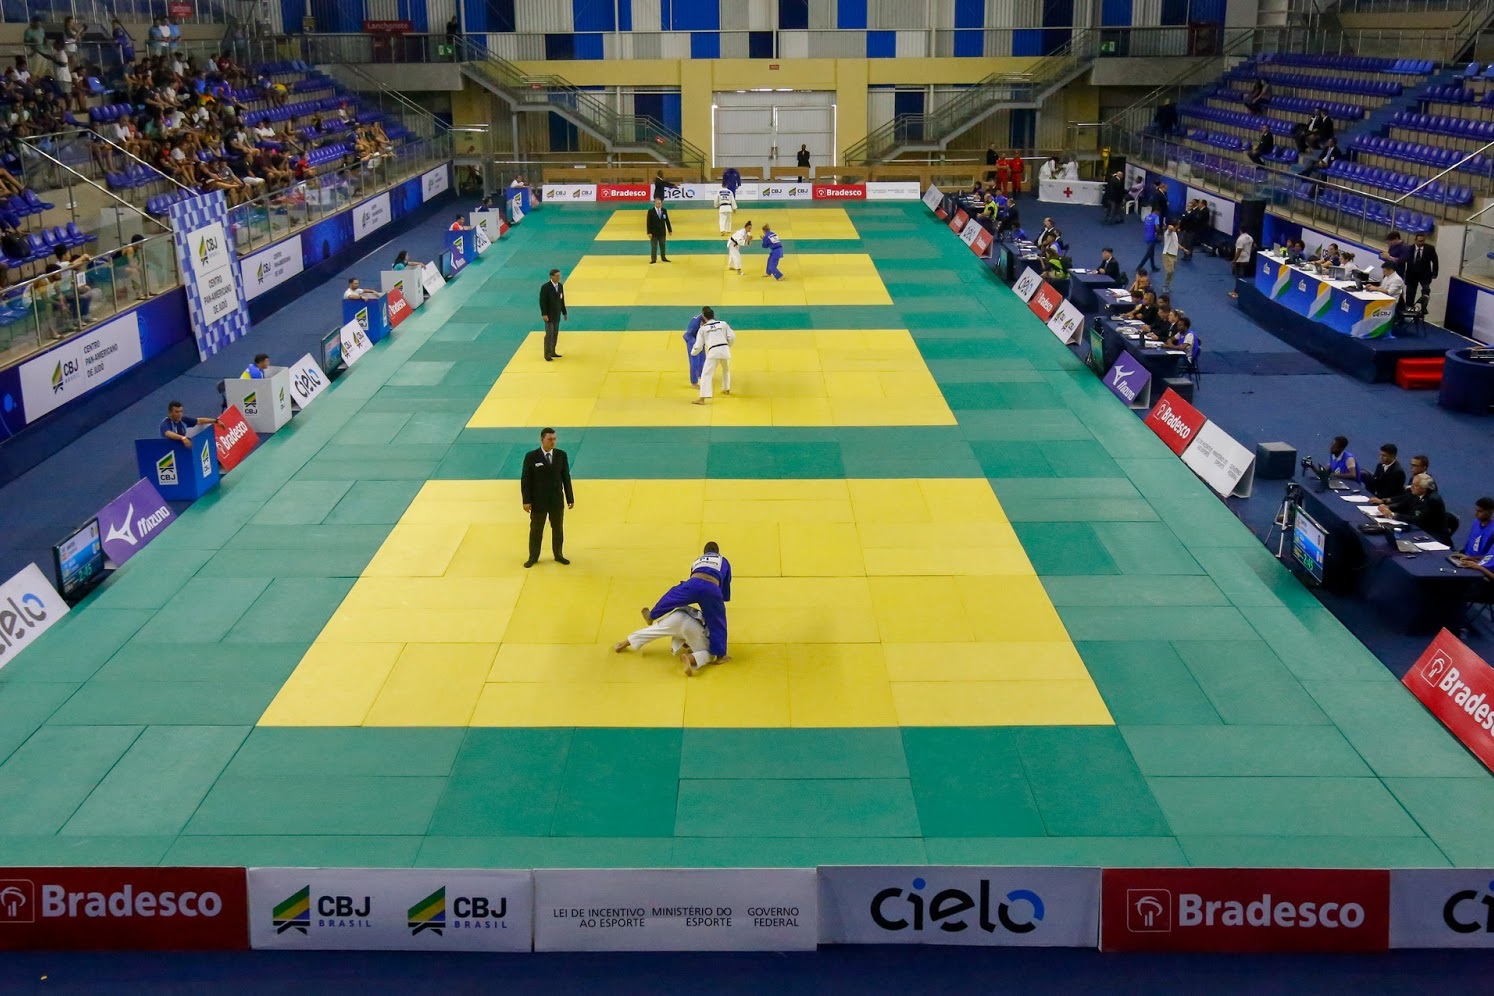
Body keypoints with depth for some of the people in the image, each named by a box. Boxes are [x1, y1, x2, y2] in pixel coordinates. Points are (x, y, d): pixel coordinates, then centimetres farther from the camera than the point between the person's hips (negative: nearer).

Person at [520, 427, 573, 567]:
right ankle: (533, 557, 21)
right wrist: (526, 501, -12)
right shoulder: (531, 456, -10)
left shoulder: (561, 455, -3)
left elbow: (566, 477, 3)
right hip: (538, 500, -2)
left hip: (557, 500, 2)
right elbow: (525, 480, -8)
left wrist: (570, 498, 4)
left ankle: (558, 555, 27)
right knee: (536, 529, 8)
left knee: (558, 528, 12)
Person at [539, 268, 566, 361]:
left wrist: (564, 312, 12)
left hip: (557, 314, 7)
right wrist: (544, 315, -23)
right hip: (549, 315, -6)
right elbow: (542, 301, -18)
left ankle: (552, 352, 20)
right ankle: (547, 355, 1)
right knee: (549, 334, -7)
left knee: (555, 334, 10)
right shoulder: (545, 287, -18)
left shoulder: (560, 286, 2)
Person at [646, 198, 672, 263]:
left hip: (662, 232, 3)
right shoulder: (651, 211, -9)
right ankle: (653, 259, 5)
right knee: (654, 246, 0)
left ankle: (664, 258, 22)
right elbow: (648, 223, -10)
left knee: (663, 245, 11)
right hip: (654, 232, -3)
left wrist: (670, 230, 6)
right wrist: (649, 232, -14)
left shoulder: (664, 210, 1)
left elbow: (667, 221, 6)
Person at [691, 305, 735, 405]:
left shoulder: (703, 329, 9)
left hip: (713, 352, -4)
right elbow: (732, 337, 7)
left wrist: (693, 352, 31)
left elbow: (698, 346, 10)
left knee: (706, 374, -5)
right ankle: (726, 389, 49)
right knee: (726, 370, 32)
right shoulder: (723, 324, 13)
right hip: (725, 350, 4)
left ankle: (702, 398, -15)